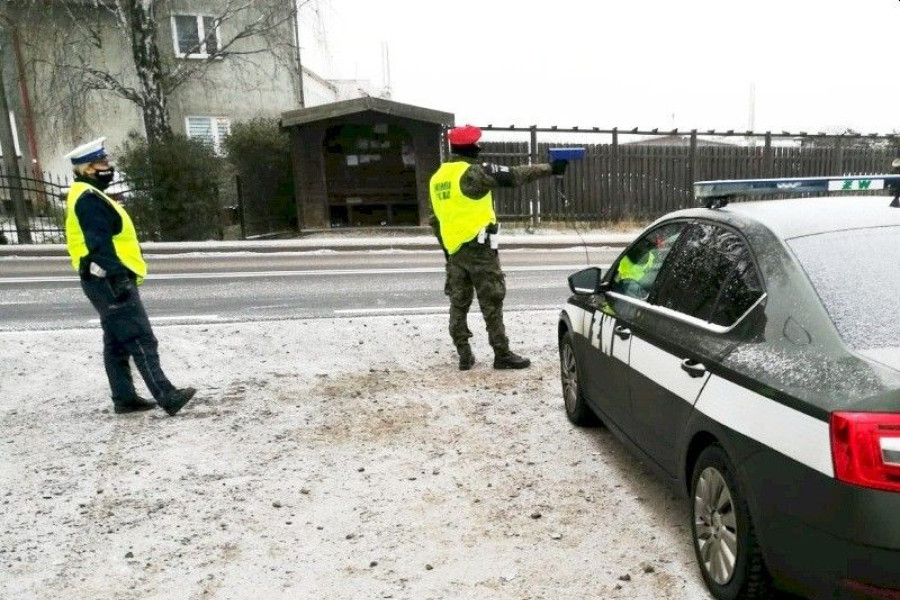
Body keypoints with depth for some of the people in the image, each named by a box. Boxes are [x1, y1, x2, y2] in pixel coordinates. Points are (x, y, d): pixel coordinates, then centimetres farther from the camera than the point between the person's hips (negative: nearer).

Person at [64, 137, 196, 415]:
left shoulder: (89, 197, 19)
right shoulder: (89, 200, -15)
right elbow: (99, 246, -22)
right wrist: (117, 280, -25)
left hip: (105, 281, 11)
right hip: (110, 281, -11)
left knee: (117, 342, 12)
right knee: (141, 340, -12)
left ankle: (124, 398, 19)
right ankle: (167, 396, -12)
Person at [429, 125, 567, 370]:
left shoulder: (438, 177, 12)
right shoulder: (473, 172, -12)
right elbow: (513, 176, -11)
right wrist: (549, 168, -2)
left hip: (454, 250, 8)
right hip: (478, 248, -7)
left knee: (459, 304, 10)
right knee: (491, 303, 0)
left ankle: (464, 355, 14)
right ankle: (502, 355, 6)